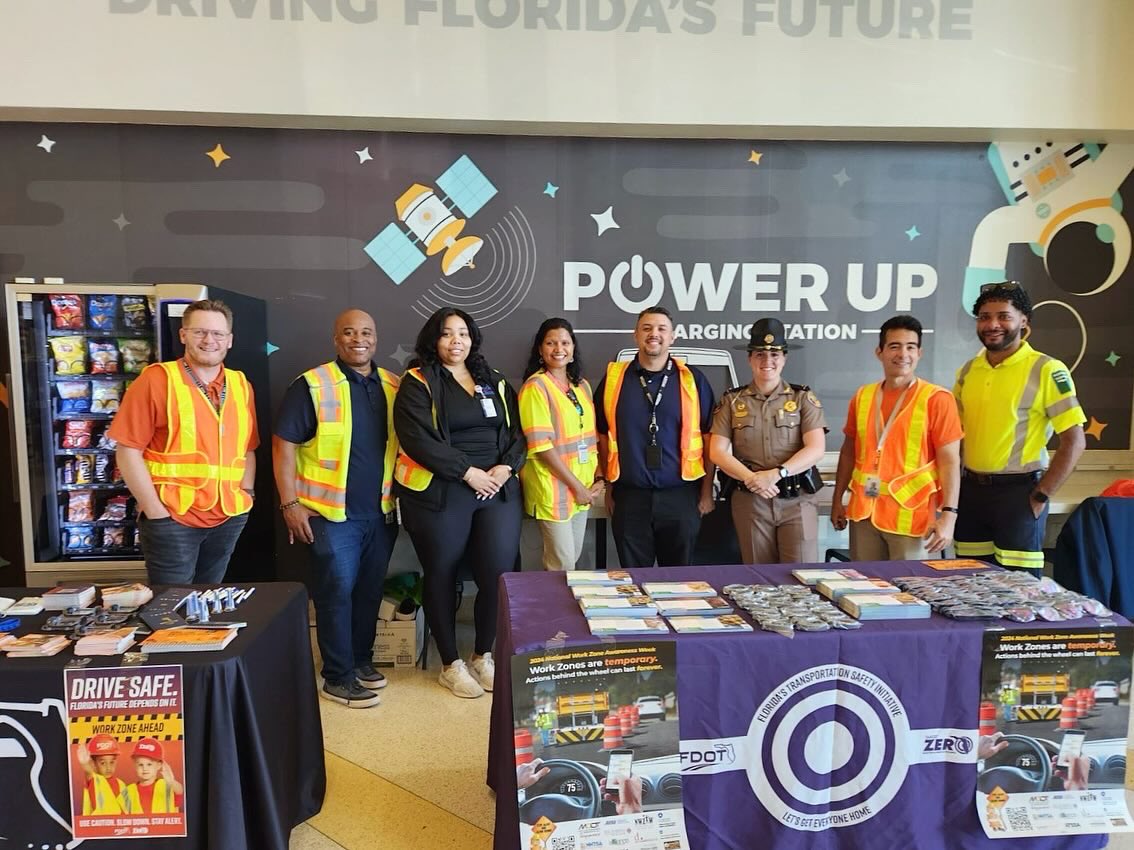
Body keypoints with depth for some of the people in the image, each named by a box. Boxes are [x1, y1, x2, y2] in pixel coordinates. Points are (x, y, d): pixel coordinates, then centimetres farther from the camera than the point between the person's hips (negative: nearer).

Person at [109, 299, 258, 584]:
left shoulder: (241, 385, 8)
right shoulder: (156, 380, -8)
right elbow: (129, 450, -10)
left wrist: (246, 493, 2)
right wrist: (155, 511, -13)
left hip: (229, 518, 5)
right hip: (172, 519, -5)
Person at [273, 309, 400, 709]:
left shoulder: (393, 386, 8)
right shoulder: (311, 385, -7)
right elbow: (284, 446, -8)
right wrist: (290, 503, -12)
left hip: (381, 512, 5)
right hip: (331, 512, -5)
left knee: (370, 590, 14)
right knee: (338, 591, 0)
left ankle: (361, 660, 30)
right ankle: (337, 677, 13)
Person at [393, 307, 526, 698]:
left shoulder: (494, 381, 15)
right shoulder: (417, 383, -1)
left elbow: (517, 431, 12)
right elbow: (418, 439, -13)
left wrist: (505, 468, -7)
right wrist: (469, 472, -14)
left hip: (498, 490, 4)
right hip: (439, 494, -4)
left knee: (499, 574, -1)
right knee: (442, 577, 6)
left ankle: (483, 655, 22)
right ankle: (451, 664, 24)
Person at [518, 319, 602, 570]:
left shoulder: (581, 385, 10)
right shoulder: (536, 386, -12)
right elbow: (541, 445, -17)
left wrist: (596, 479, 3)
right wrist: (575, 485, -15)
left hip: (583, 486, 7)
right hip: (552, 487, -7)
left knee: (573, 556, 15)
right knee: (562, 562, -1)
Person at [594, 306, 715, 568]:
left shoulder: (692, 379, 0)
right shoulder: (614, 378, 2)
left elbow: (709, 438, 2)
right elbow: (602, 437, 9)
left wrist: (707, 492, 1)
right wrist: (608, 488, 8)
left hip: (681, 496, -1)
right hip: (629, 496, 1)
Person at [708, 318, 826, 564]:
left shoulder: (803, 398, 5)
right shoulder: (732, 401, 7)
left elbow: (816, 449, -6)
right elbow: (717, 452, 0)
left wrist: (776, 474, -19)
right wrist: (751, 478, -15)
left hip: (797, 499, -1)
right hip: (750, 500, 1)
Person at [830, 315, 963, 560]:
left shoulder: (936, 399, -5)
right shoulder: (862, 396, 7)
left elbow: (950, 460, -8)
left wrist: (948, 514, -16)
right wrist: (837, 499, 13)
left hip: (911, 514, -4)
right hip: (864, 510, 4)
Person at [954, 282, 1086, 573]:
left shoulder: (1046, 370, -8)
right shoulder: (967, 371, 8)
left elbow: (1074, 441, -9)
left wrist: (1041, 496, -11)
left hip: (1018, 492, -5)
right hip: (970, 490, 5)